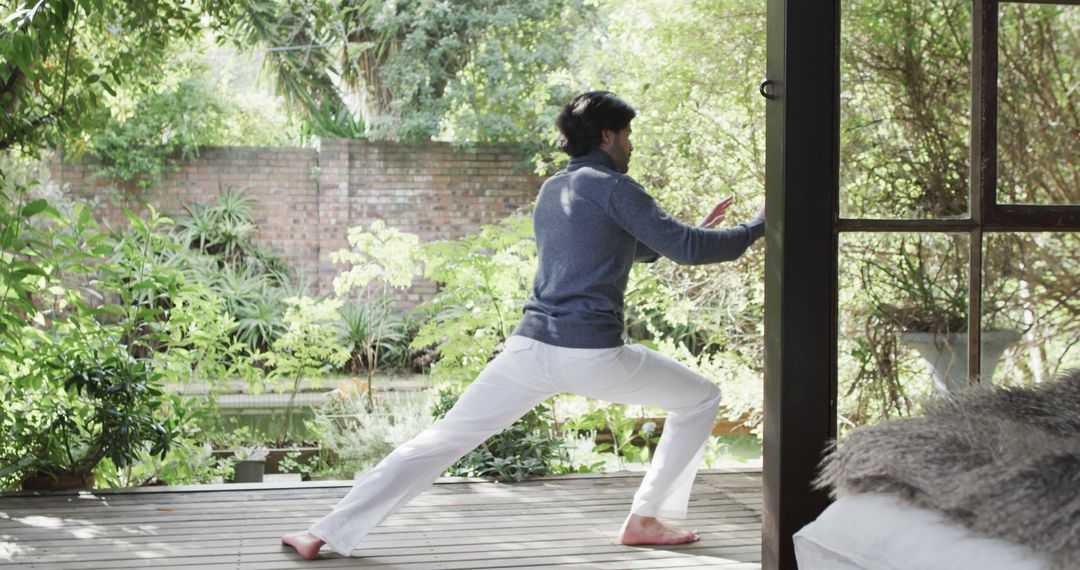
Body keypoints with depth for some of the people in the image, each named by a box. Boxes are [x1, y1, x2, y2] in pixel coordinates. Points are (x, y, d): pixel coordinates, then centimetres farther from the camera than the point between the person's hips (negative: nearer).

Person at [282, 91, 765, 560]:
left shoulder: (550, 190, 21)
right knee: (701, 399, 16)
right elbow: (687, 248, -5)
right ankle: (643, 519, 14)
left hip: (531, 346, 6)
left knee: (442, 438, 6)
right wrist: (756, 227, 9)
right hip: (593, 354, -6)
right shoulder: (613, 188, -2)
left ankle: (328, 534, 0)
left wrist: (697, 232, 35)